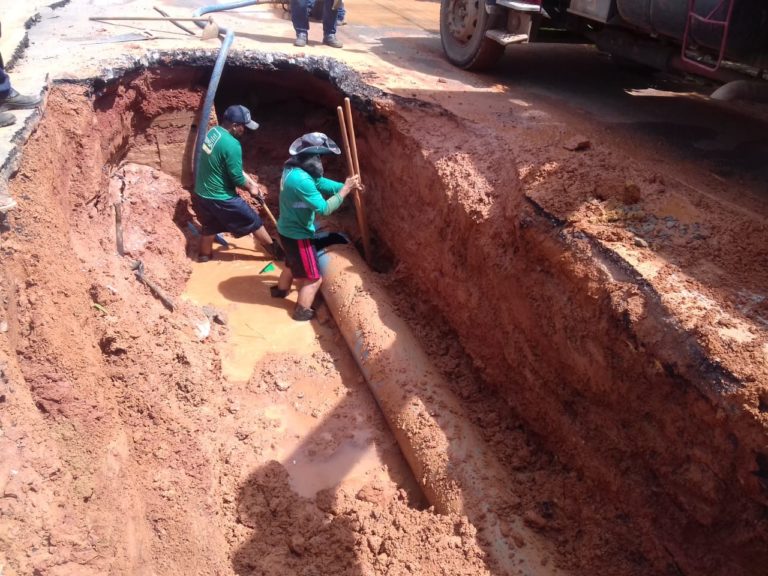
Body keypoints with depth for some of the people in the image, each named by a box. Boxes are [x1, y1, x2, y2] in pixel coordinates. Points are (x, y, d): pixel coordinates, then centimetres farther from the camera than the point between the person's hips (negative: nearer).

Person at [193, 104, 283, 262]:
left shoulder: (213, 132, 2)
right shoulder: (231, 145, -26)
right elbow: (237, 178, -19)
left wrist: (250, 180, 13)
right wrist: (251, 188, 0)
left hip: (202, 193, 8)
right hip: (220, 198, -8)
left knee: (210, 225, 28)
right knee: (254, 222, 8)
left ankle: (204, 255, 44)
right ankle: (278, 252, 20)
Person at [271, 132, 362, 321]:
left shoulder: (292, 168, -3)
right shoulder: (301, 180, -34)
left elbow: (321, 182, 5)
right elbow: (324, 208, -30)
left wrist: (346, 185, -5)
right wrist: (345, 189, -22)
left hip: (288, 230, 9)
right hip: (298, 235, -9)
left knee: (293, 263, 35)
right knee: (313, 278, 8)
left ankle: (280, 290, 56)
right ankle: (303, 312, 23)